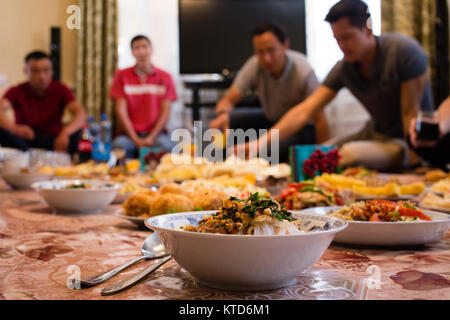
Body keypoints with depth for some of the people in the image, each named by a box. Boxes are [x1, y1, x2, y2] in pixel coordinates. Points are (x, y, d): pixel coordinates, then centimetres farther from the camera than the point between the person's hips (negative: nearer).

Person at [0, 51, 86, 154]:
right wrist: (15, 128, -46)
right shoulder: (17, 92, -4)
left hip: (52, 142, 0)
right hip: (24, 143, 0)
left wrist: (65, 132, -41)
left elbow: (80, 113, -20)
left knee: (76, 133, -28)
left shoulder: (61, 90, -3)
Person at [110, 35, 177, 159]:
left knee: (166, 145, -33)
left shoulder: (165, 78, 7)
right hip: (130, 134, 0)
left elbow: (165, 111, 1)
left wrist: (151, 138, -12)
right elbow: (121, 110, 0)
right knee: (119, 144, -32)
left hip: (156, 132, 0)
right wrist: (135, 139, -11)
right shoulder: (122, 76, 6)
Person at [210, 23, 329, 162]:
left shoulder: (303, 71, -26)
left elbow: (320, 120, -23)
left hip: (303, 128, -4)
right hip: (270, 120, 4)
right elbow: (228, 100, -14)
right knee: (228, 121, -17)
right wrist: (222, 114, -39)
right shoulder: (254, 65, -15)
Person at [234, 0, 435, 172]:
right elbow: (305, 111, -11)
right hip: (375, 135, 6)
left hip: (407, 140, -5)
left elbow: (411, 112, -17)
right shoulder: (344, 68, -6)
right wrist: (261, 142, -22)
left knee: (350, 154, -32)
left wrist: (414, 159, -21)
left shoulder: (404, 51, -19)